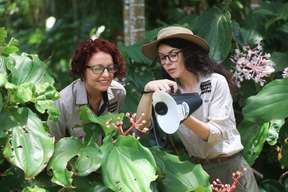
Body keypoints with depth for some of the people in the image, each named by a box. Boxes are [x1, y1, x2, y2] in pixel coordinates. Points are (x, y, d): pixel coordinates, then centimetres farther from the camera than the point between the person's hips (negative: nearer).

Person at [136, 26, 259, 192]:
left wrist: (185, 118, -35)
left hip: (229, 167, -4)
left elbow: (216, 134, -18)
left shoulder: (216, 82, -12)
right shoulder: (168, 89, 0)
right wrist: (148, 91, -24)